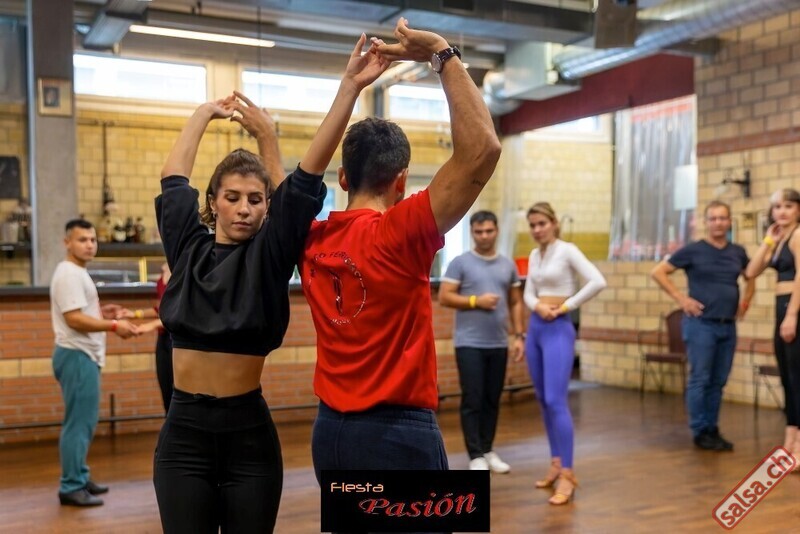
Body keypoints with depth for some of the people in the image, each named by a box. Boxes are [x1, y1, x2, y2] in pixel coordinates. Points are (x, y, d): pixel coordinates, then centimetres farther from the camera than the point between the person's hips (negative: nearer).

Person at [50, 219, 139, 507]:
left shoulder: (78, 273, 16)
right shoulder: (69, 273, -16)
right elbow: (73, 319, -23)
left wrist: (100, 313, 8)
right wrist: (113, 326, -23)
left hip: (84, 355, 11)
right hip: (77, 355, -11)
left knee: (85, 421, 17)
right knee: (78, 422, -6)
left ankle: (79, 477, 26)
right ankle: (71, 487, 1)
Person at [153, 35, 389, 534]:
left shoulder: (269, 254, -3)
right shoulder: (189, 247, 4)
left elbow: (306, 178, -10)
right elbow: (174, 178, 11)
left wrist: (350, 87, -14)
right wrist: (206, 112, 21)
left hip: (249, 432, -1)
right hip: (184, 432, 2)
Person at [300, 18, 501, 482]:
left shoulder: (312, 241, 2)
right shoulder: (398, 234, -18)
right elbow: (482, 149, -25)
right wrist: (445, 56, -15)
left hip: (332, 429, 8)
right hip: (398, 433, -7)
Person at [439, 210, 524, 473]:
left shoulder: (508, 265, 10)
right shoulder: (460, 263, -3)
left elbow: (515, 303, 12)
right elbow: (444, 297, -7)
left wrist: (519, 335, 5)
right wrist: (476, 301, -16)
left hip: (498, 344, 4)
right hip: (469, 343, -4)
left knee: (492, 400, 10)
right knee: (472, 400, -2)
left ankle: (488, 451, 22)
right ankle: (476, 456, 5)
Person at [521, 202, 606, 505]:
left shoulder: (567, 251, -8)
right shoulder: (534, 256, 12)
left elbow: (597, 282, -18)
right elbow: (528, 293, 12)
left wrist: (566, 306, -14)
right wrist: (538, 306, -11)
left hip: (559, 330, -7)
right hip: (535, 328, 7)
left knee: (556, 401, -13)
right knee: (543, 401, 11)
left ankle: (567, 474, -8)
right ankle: (556, 463, 22)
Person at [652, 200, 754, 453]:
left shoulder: (738, 252, 10)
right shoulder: (693, 250, -4)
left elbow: (751, 278, 28)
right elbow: (658, 272, -3)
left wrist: (745, 301, 12)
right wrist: (680, 298, -9)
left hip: (728, 326, 5)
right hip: (701, 324, -5)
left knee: (718, 382, 9)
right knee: (700, 380, -3)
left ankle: (712, 430, 18)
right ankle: (700, 432, 5)